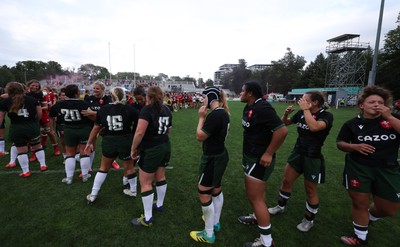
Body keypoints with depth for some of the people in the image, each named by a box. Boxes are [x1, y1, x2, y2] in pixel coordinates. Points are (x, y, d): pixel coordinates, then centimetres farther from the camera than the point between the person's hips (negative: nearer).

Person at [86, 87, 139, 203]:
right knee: (129, 167, 17)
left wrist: (89, 143, 15)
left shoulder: (103, 109, 1)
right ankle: (133, 191, 35)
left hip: (108, 142, 2)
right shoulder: (130, 109, -8)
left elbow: (96, 128, 5)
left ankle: (93, 195, 30)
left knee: (103, 168, 22)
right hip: (126, 141, -2)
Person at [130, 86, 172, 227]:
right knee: (160, 177, 22)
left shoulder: (147, 109, -16)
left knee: (145, 183, 4)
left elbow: (140, 132, -23)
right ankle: (159, 205, 40)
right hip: (165, 147, 8)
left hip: (151, 150, -7)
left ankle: (147, 218, 14)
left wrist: (133, 149, -11)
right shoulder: (166, 110, 6)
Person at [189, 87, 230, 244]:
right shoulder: (223, 112, 5)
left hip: (212, 159, -10)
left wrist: (201, 118, -9)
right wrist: (205, 118, 3)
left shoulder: (215, 114, -25)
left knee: (204, 194, 3)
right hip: (220, 155, 10)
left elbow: (200, 136, -18)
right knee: (216, 190, 22)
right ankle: (215, 222, 42)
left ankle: (208, 234, 19)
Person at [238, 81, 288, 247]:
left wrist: (268, 154, -25)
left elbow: (282, 130, -28)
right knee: (256, 193, 25)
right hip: (251, 156, 10)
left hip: (259, 160, -10)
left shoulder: (262, 108, -23)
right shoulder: (249, 107, 7)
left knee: (255, 198, 0)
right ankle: (258, 217, 48)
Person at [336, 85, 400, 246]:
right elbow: (340, 143, 3)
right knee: (360, 203, 6)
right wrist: (355, 146, -16)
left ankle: (368, 218, 46)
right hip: (358, 168, -1)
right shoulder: (352, 124, -3)